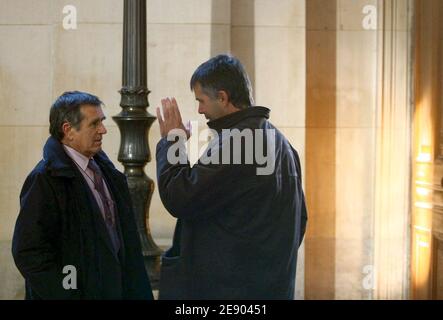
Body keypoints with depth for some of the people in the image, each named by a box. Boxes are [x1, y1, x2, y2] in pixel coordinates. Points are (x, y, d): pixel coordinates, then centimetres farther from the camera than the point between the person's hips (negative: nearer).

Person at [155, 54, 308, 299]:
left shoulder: (231, 143, -20)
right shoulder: (280, 142, 10)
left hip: (227, 286, -9)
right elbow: (299, 219, 15)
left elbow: (178, 200, -19)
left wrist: (170, 141, -7)